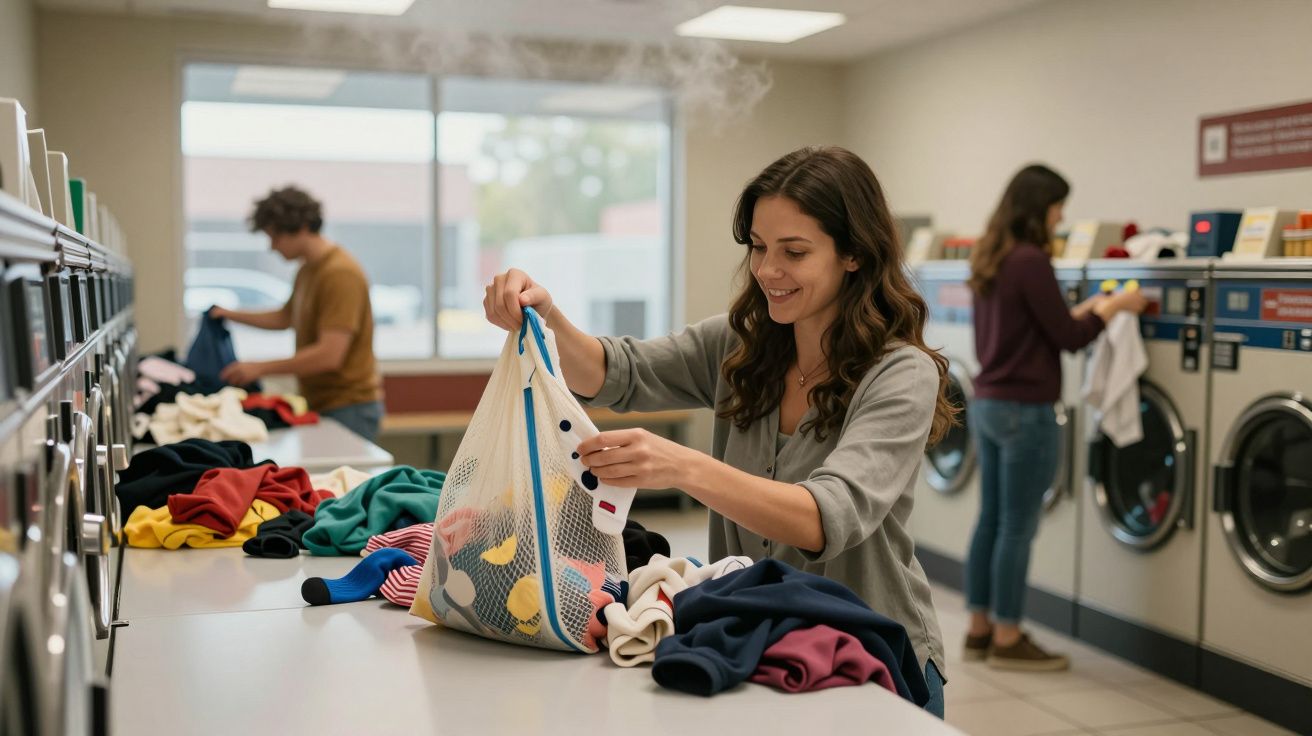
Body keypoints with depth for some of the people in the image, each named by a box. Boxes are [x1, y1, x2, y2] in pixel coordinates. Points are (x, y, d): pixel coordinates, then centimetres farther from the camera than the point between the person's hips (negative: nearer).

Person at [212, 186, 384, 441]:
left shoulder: (340, 274, -19)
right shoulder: (307, 270, 10)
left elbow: (330, 355, -25)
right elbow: (285, 317, 28)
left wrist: (260, 368, -20)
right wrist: (231, 315, 16)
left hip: (349, 408, -9)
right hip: (320, 403, 9)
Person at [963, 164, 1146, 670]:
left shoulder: (989, 260, 11)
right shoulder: (1031, 261, -17)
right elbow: (1068, 338, -13)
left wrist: (1084, 309, 17)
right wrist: (1113, 307, 2)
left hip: (987, 404, 9)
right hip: (1025, 411, -9)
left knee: (991, 520, 13)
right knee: (1016, 527, 0)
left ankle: (980, 630, 21)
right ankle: (1006, 641, 9)